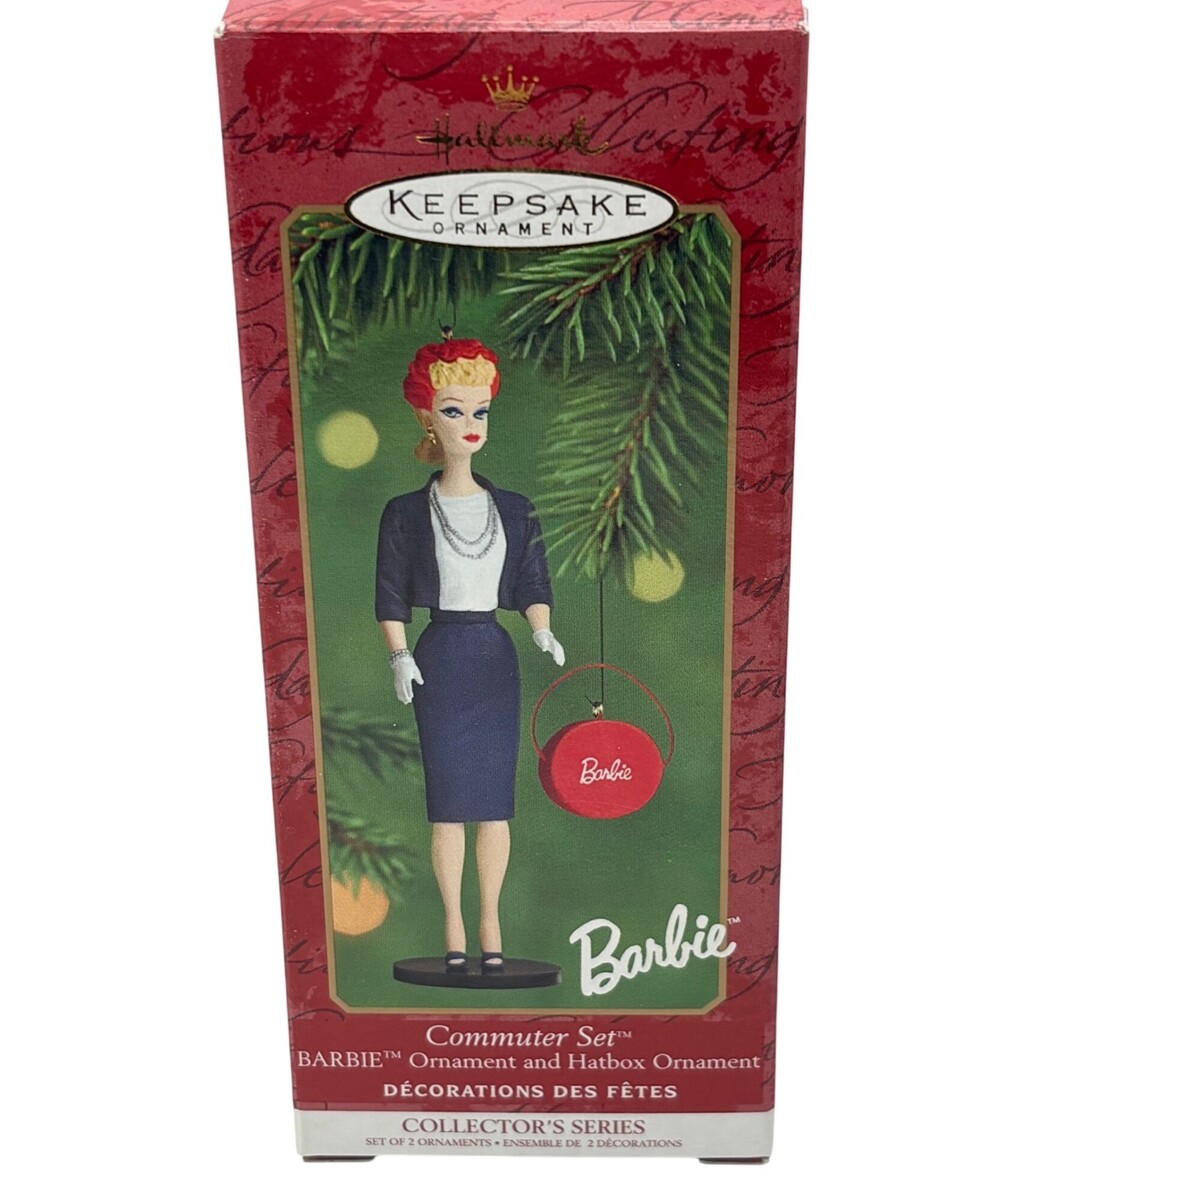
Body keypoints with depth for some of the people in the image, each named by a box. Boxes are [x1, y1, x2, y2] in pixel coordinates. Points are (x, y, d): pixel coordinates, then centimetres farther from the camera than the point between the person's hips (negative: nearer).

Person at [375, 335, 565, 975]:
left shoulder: (514, 509, 5)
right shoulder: (406, 512, -1)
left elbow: (533, 588, 4)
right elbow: (390, 598, -1)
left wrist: (543, 635, -15)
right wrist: (399, 656, -16)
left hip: (495, 659, 2)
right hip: (439, 659, -2)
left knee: (495, 801, 6)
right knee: (447, 802, 3)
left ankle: (490, 924, 20)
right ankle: (454, 927, 17)